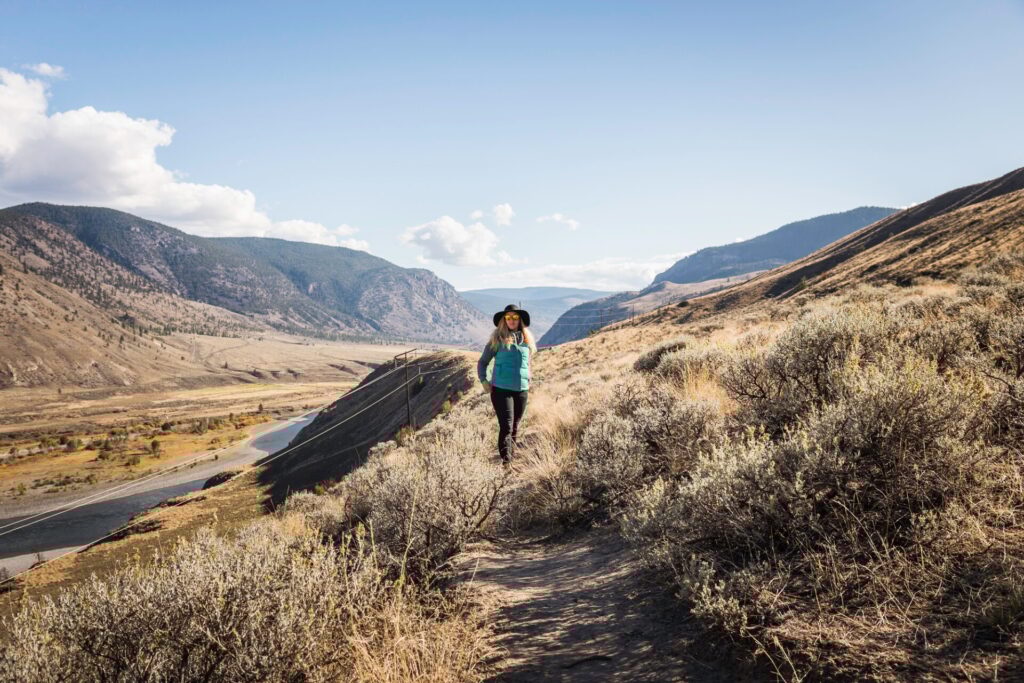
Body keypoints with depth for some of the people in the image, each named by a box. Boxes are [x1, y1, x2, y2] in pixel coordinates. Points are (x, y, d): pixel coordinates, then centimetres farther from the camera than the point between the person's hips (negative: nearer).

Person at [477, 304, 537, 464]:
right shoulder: (498, 339, -3)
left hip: (522, 390, 4)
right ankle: (506, 462, -9)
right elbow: (482, 362, 4)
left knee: (515, 428, 12)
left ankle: (512, 457, 24)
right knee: (506, 427, -11)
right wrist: (484, 381, -6)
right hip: (501, 389, -4)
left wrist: (528, 381, 15)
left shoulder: (527, 340, 8)